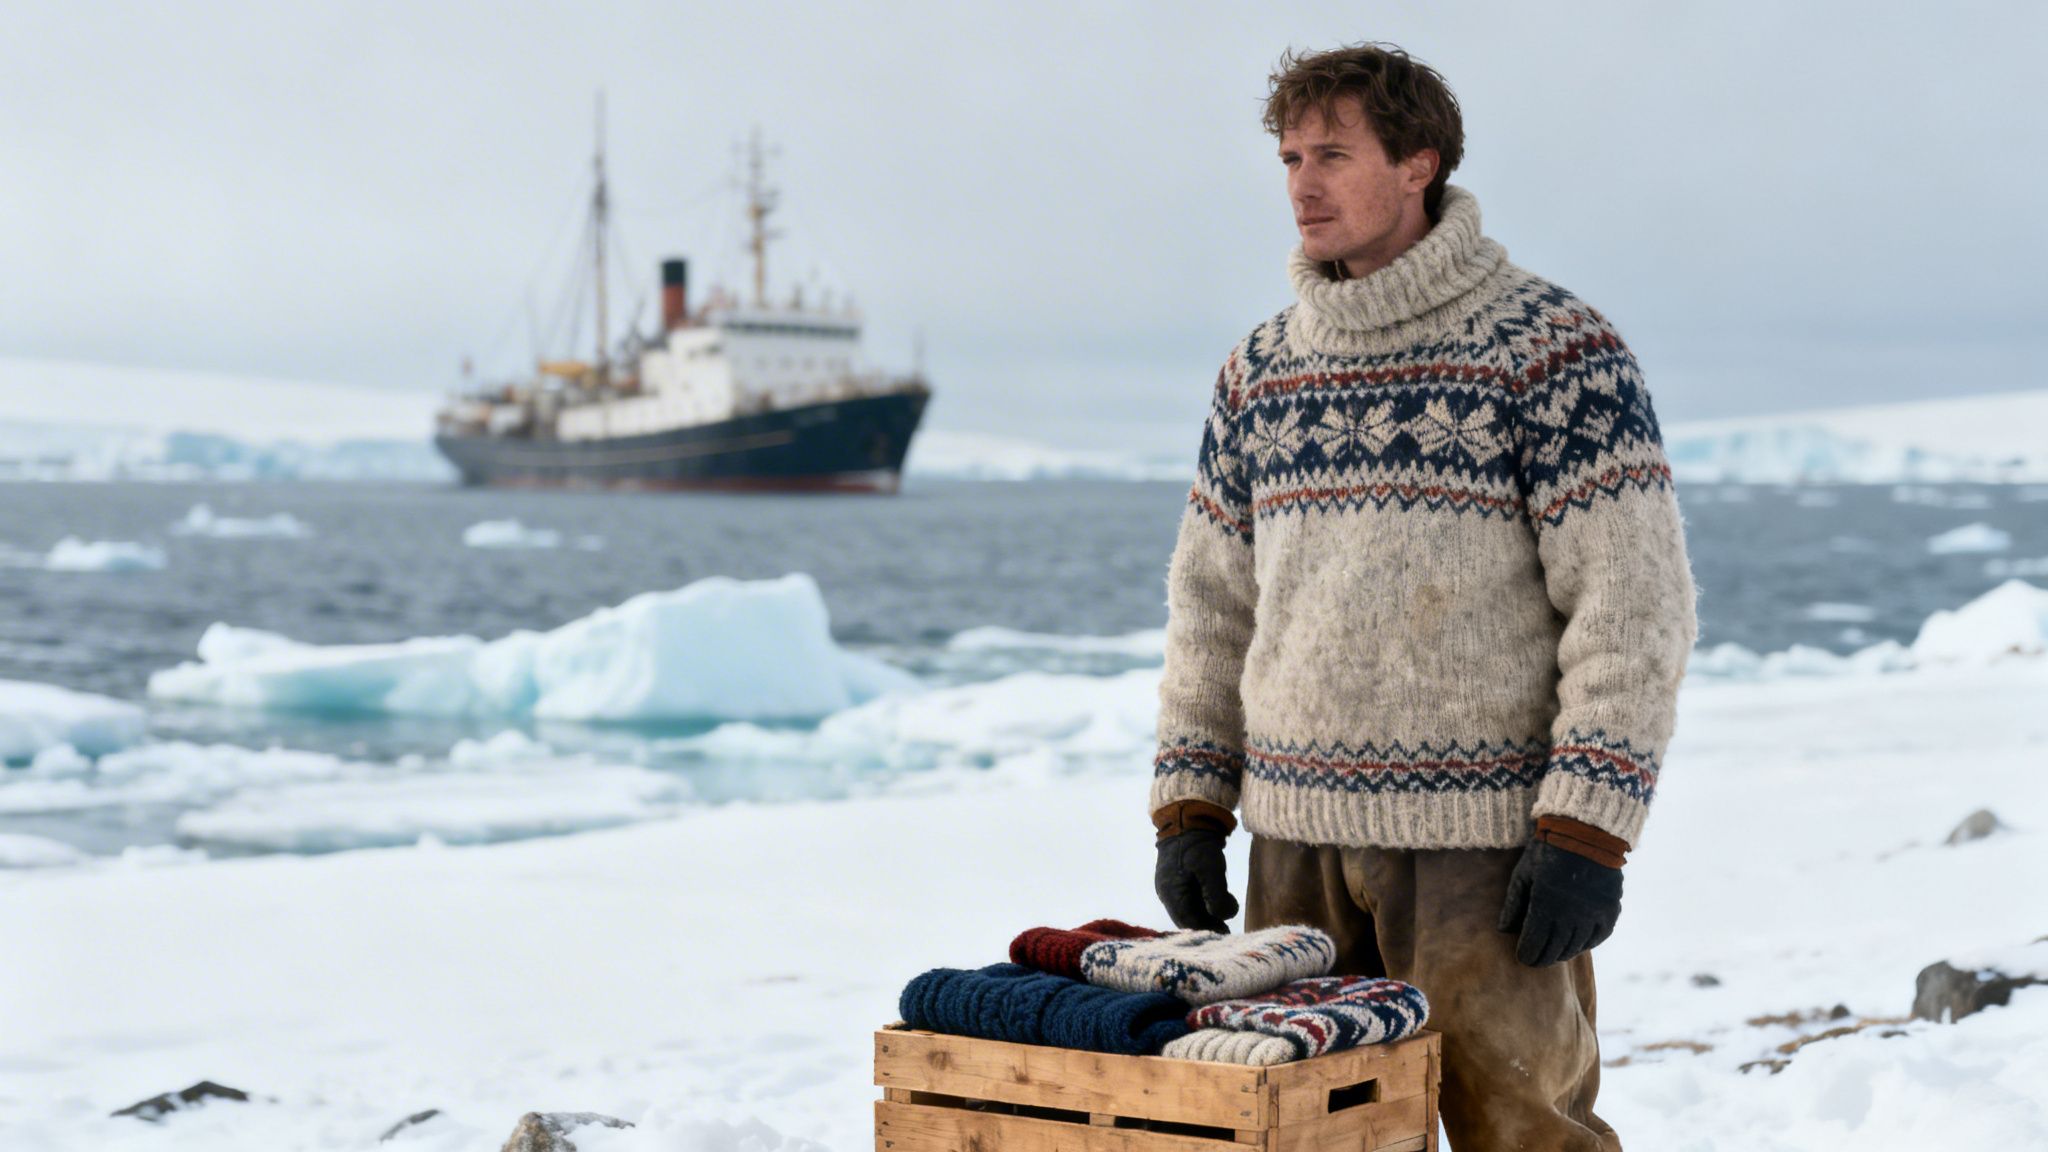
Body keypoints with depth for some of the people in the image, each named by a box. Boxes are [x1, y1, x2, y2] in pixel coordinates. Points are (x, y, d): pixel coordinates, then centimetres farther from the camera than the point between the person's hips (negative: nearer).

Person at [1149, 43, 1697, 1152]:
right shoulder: (1260, 366, 12)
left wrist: (1587, 831, -15)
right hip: (1294, 845, 5)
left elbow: (1635, 601, -10)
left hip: (1484, 841, -5)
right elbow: (1209, 598, 17)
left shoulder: (1553, 349, -5)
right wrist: (1189, 807, 10)